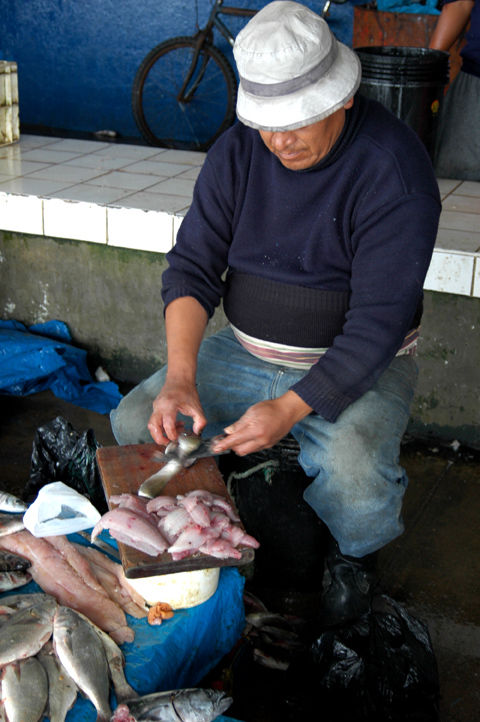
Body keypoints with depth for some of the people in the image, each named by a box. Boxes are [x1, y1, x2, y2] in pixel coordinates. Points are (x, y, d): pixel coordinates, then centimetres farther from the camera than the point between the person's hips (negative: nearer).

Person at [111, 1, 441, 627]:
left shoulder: (394, 171, -21)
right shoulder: (239, 150, -5)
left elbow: (378, 322, -24)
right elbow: (192, 265, -5)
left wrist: (290, 408, -33)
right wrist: (180, 376, -21)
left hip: (357, 365, -4)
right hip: (248, 354, 5)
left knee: (354, 470, -33)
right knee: (134, 422, -10)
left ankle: (354, 555, 4)